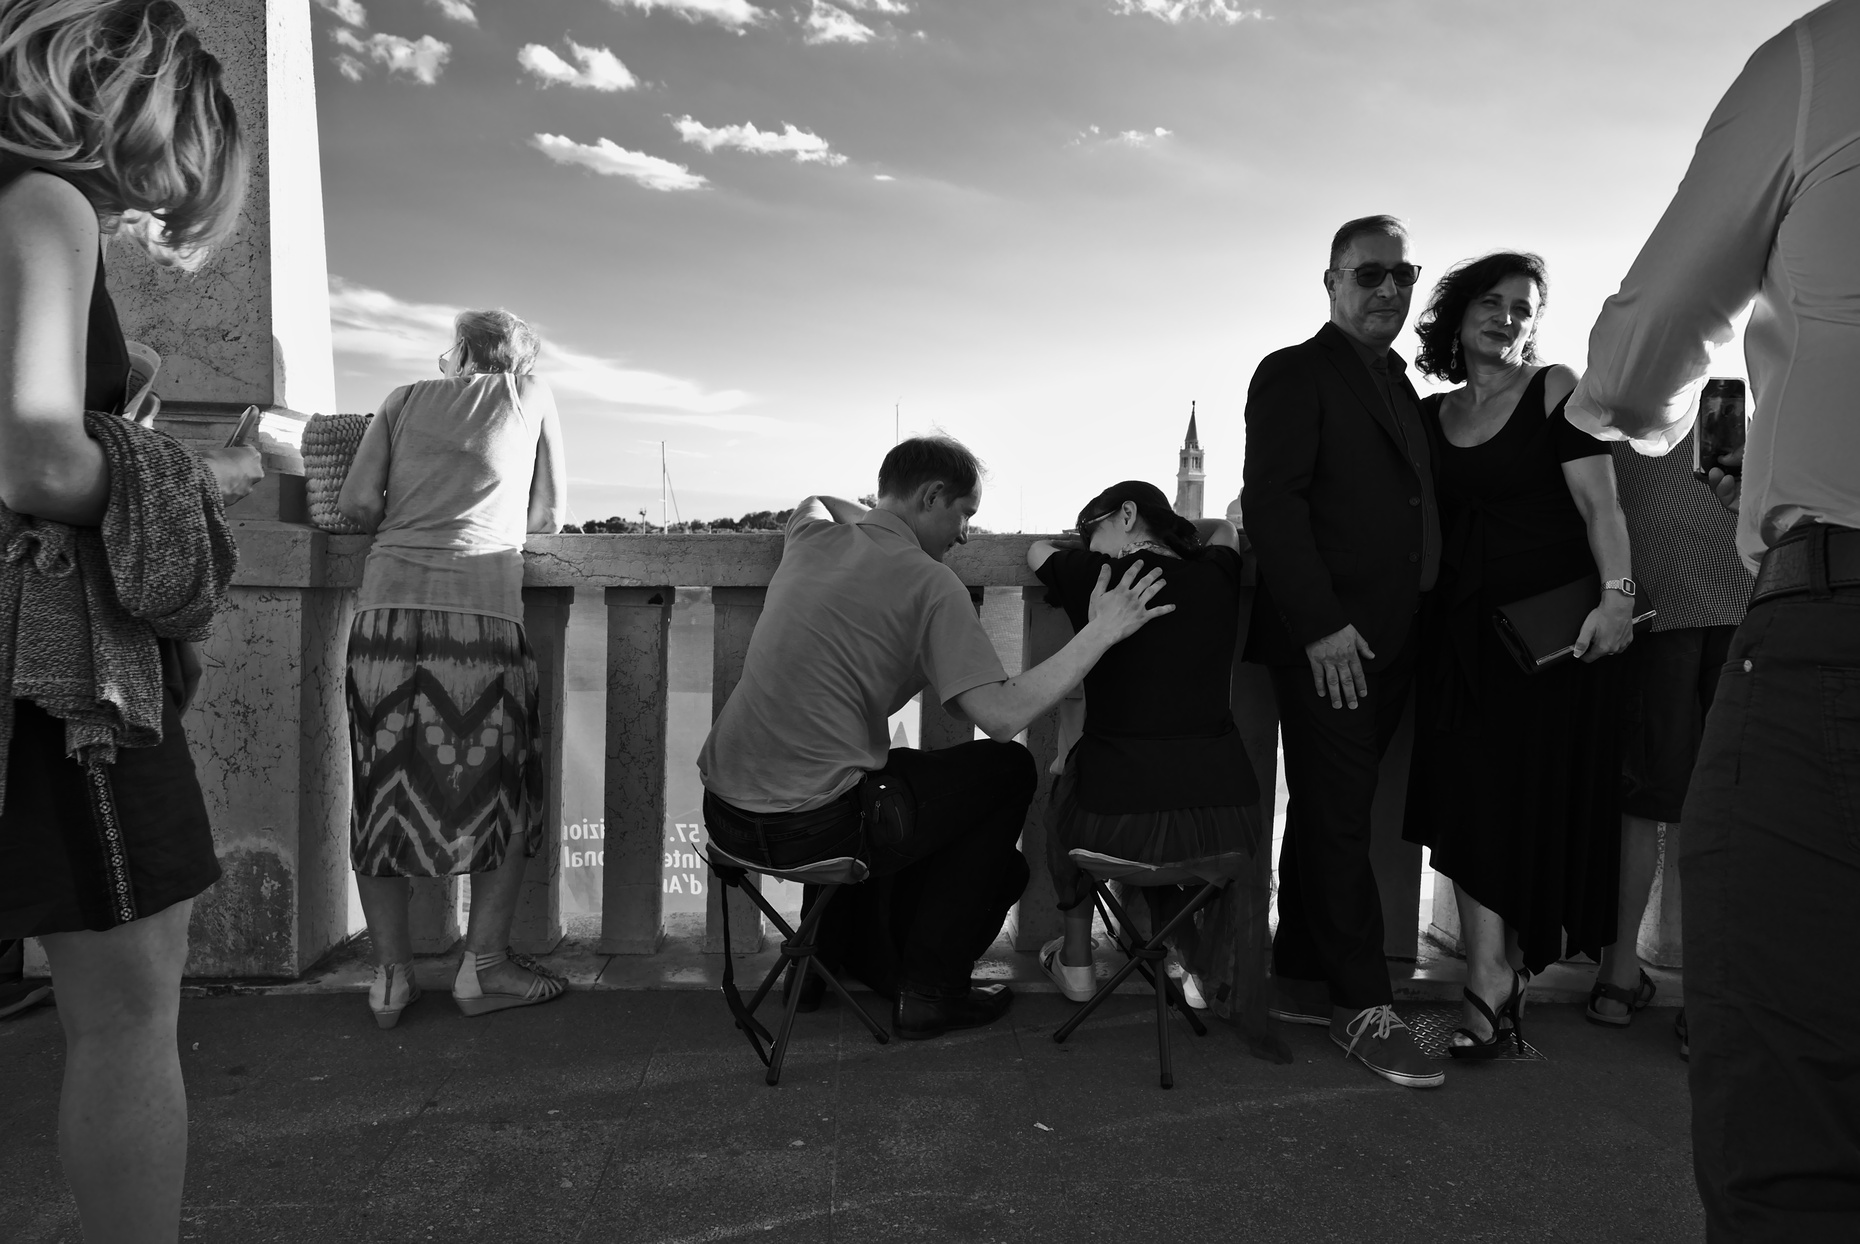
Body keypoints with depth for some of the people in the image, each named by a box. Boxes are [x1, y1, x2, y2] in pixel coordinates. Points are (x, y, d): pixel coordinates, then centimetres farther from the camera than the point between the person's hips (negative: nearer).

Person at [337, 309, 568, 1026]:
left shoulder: (408, 398, 18)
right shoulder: (531, 396, 15)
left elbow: (356, 502, 9)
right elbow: (548, 516, 18)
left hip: (387, 605, 3)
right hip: (479, 610, -2)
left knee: (382, 792, 10)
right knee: (505, 792, 10)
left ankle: (391, 975, 15)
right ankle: (483, 966, 12)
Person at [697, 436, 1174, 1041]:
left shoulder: (811, 539, 9)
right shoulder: (929, 583, -11)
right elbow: (1003, 717, -17)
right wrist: (1100, 632, -9)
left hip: (723, 812, 8)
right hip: (810, 828, -8)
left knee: (894, 770, 35)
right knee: (1009, 769, 10)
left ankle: (842, 954, 38)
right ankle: (929, 990, 16)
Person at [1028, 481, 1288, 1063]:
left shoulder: (1096, 577, -1)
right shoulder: (1216, 578, 8)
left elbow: (1039, 550, 23)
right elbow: (1226, 529, 33)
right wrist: (1178, 537, 45)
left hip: (1119, 826, -2)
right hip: (1225, 820, 3)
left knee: (1070, 780, 31)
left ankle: (1076, 962, 38)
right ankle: (1213, 968, 22)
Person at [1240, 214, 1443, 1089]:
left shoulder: (1398, 384, 22)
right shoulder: (1295, 374, -2)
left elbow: (1407, 507, 19)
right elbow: (1271, 502, -13)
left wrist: (1407, 624, 10)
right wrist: (1322, 624, -19)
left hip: (1386, 644, 8)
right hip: (1326, 642, -8)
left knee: (1330, 814, 12)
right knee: (1338, 820, -3)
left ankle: (1301, 982, 22)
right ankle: (1364, 1008, 5)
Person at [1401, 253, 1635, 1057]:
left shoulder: (1555, 390, 1)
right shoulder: (1430, 416, 12)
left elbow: (1599, 503, -6)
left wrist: (1617, 593, -20)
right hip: (1462, 635, 3)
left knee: (1537, 804, 1)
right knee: (1471, 808, -1)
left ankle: (1496, 986, 12)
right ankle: (1494, 989, 7)